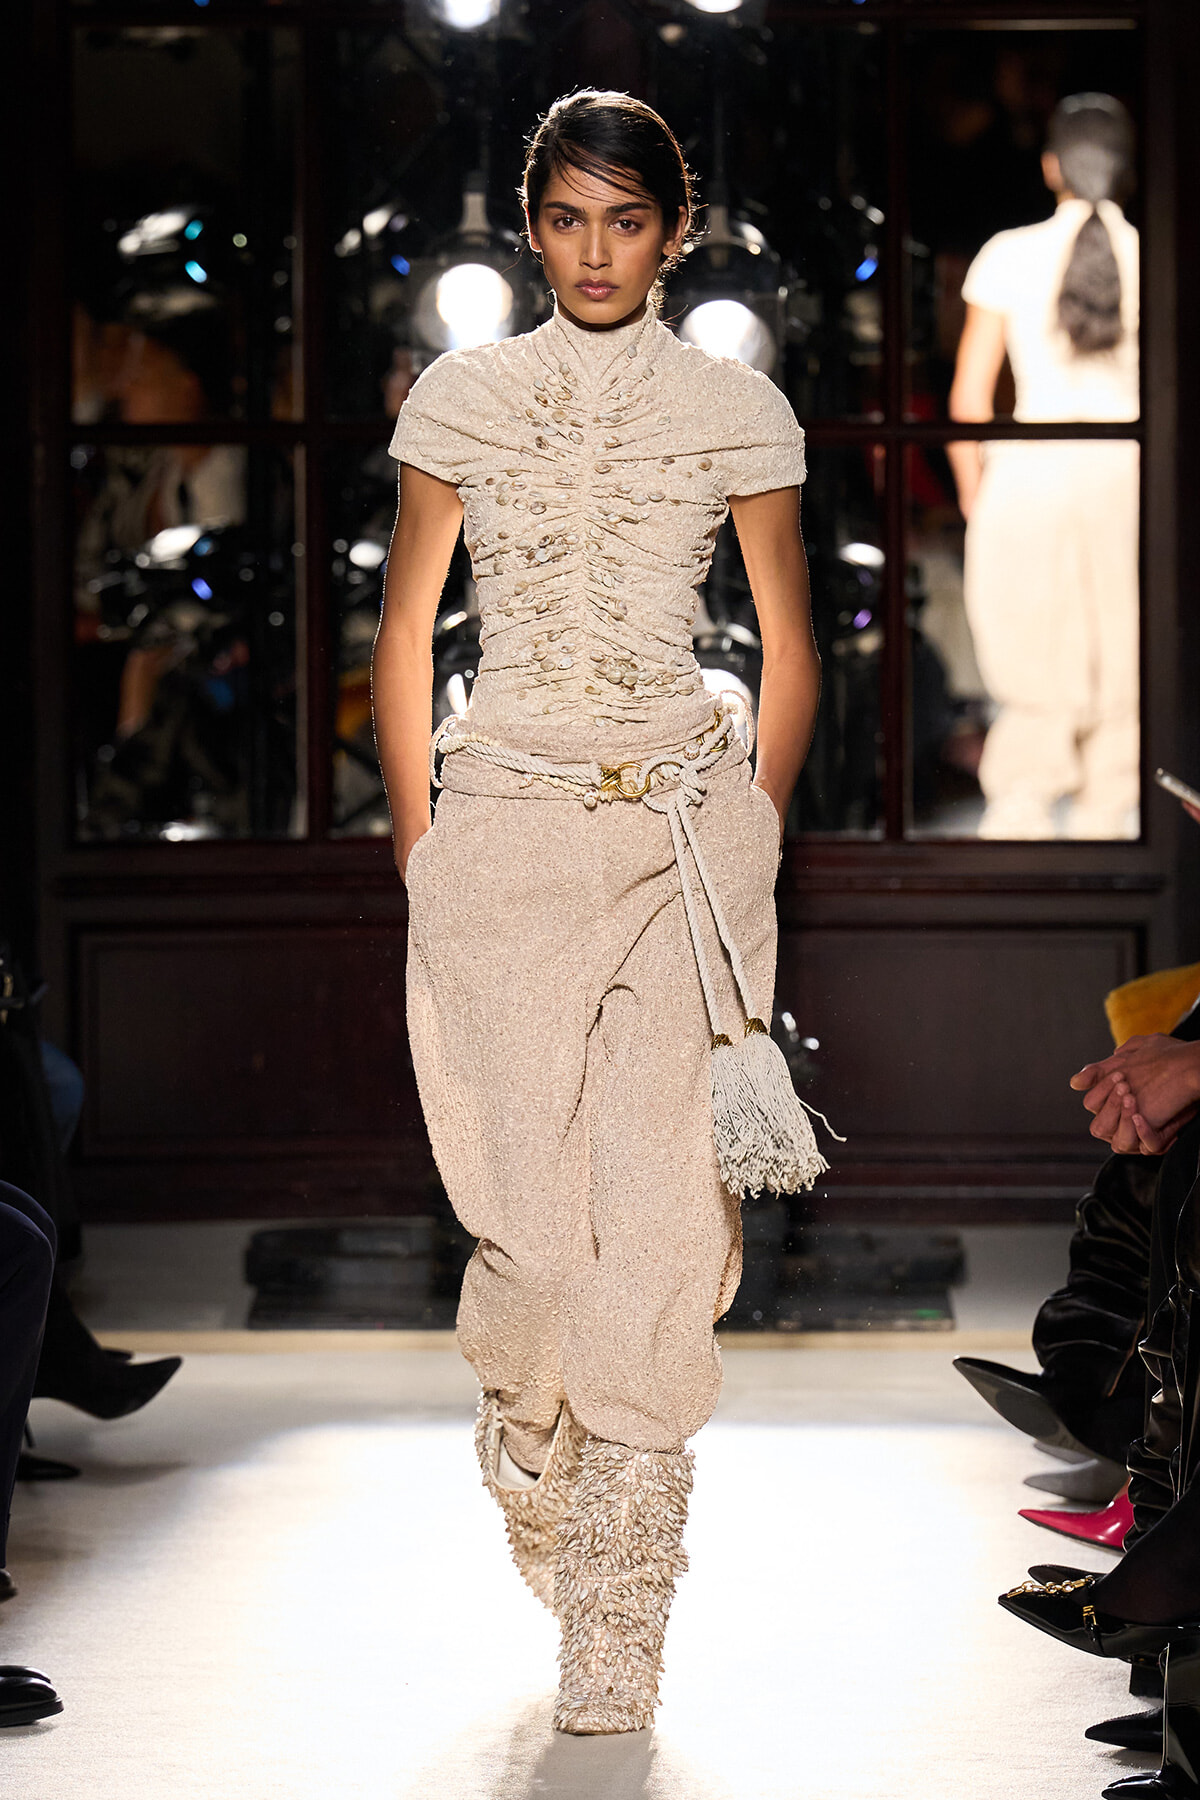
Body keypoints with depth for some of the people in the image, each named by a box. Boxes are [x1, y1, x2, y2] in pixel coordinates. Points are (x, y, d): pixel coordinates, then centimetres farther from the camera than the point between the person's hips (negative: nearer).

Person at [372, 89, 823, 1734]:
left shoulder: (739, 411, 5)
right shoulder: (462, 399, 7)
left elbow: (791, 652, 11)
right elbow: (404, 638, 12)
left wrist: (749, 848, 6)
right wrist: (418, 844, 6)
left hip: (682, 834, 0)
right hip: (500, 835, 1)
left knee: (658, 1225, -7)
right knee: (526, 1214, -3)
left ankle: (618, 1622, 1)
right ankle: (530, 1461, 31)